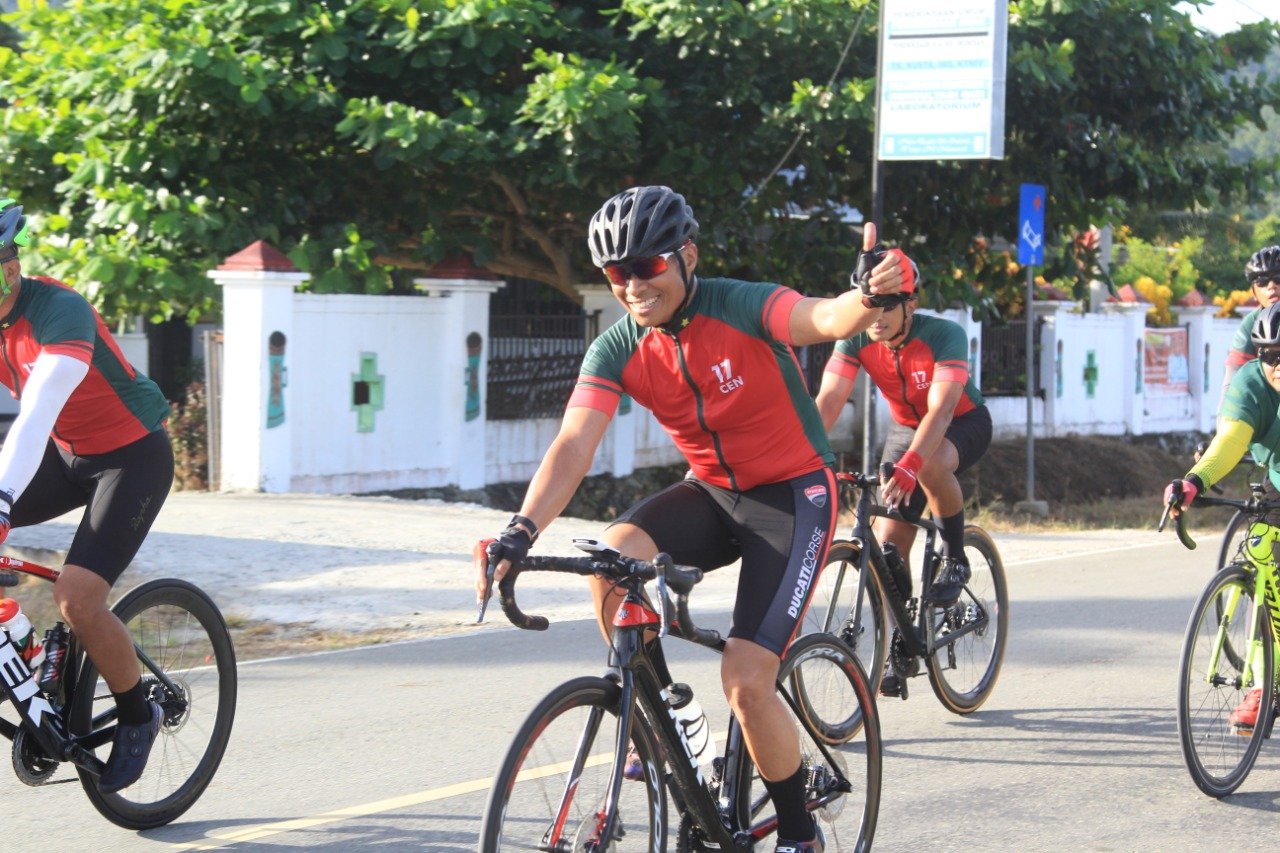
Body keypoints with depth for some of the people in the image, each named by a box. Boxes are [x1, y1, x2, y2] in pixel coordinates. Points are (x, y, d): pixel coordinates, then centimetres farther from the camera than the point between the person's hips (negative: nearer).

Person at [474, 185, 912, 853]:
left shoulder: (742, 308, -21)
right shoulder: (617, 350, -9)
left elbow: (829, 319, -41)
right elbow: (573, 445, -21)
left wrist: (871, 294, -65)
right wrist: (519, 534, -37)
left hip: (793, 495, -5)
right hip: (711, 492, 5)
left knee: (746, 682, -16)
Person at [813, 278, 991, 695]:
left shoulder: (944, 335, -31)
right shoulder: (856, 340, -20)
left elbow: (941, 408, -42)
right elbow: (828, 402, -29)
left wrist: (908, 465, -56)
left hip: (963, 424, -4)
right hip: (905, 427, 4)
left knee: (931, 464, -39)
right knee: (888, 544, -7)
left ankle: (955, 559, -14)